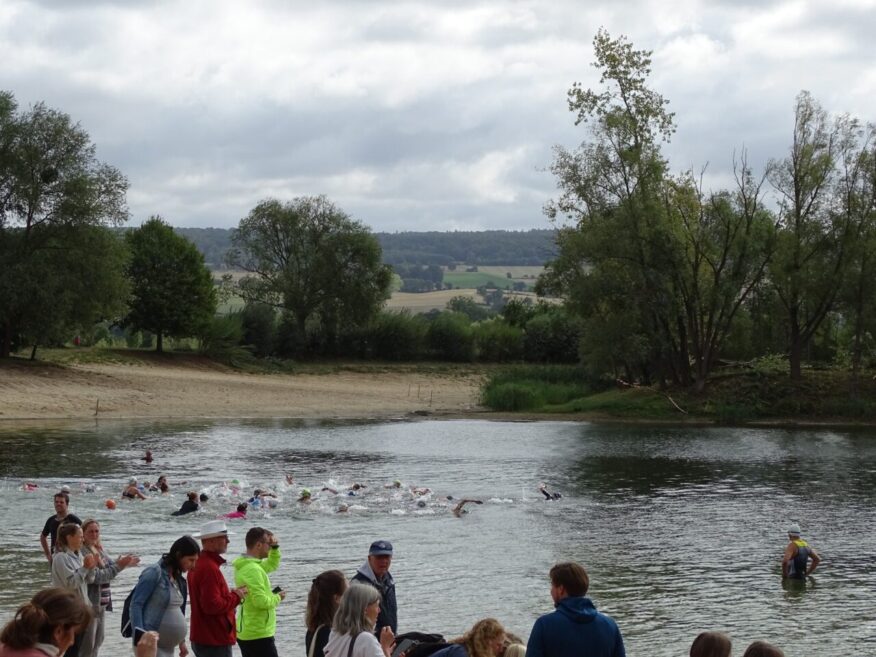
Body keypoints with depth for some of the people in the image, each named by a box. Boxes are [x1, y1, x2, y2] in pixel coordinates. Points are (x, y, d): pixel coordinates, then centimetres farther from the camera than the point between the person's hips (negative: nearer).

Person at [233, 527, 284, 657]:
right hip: (259, 635, -10)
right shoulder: (253, 569, -21)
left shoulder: (245, 565, 11)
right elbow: (261, 601, -27)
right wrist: (277, 598, -8)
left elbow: (271, 565, 29)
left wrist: (275, 548, 13)